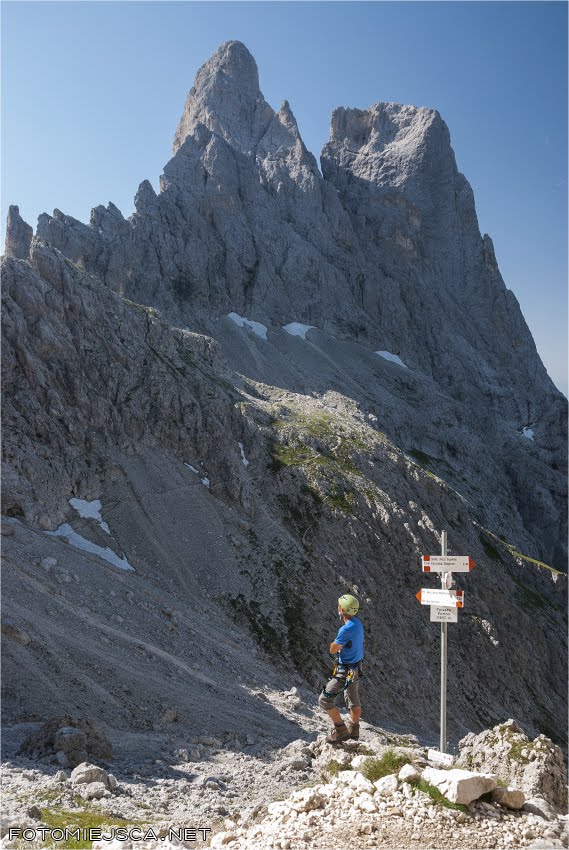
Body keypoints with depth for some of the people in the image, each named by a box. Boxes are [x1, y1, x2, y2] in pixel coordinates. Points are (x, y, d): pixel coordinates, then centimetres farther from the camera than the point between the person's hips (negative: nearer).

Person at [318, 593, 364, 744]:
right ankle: (353, 731, 40)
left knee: (325, 700, -2)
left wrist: (334, 643, -2)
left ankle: (340, 730, 6)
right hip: (356, 668, 10)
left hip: (346, 671, -10)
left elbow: (333, 649, -20)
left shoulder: (347, 629, -30)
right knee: (353, 701, 24)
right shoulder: (357, 622, -1)